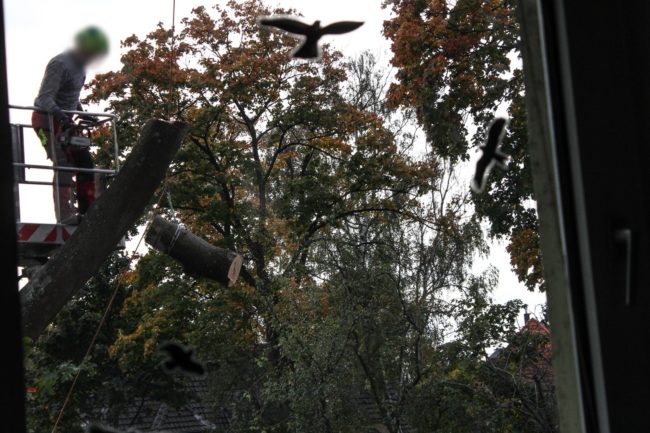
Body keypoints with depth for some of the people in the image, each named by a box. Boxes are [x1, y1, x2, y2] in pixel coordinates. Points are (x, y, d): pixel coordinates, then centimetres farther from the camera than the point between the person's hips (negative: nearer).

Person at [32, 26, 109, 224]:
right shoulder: (60, 65, -22)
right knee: (64, 165, -20)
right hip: (47, 119, -9)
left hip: (64, 119, 9)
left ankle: (88, 210, 8)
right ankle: (65, 214, -23)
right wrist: (61, 115, -41)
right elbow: (45, 98, -27)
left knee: (85, 162, 3)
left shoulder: (80, 66, 6)